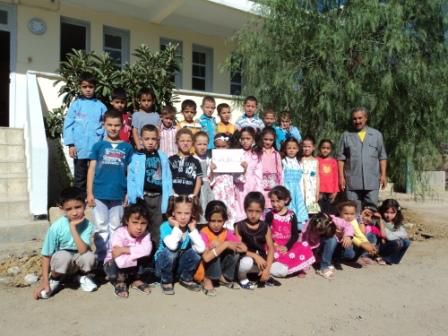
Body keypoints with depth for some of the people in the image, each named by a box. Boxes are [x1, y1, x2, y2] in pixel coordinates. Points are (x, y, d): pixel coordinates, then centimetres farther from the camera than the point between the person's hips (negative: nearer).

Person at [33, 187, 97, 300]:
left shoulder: (87, 225, -21)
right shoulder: (56, 227, -23)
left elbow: (83, 250, -33)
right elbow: (46, 255, -16)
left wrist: (73, 227, -35)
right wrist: (44, 281, -18)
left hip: (77, 262, 1)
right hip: (60, 261, -1)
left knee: (89, 256, -31)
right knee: (64, 256, -35)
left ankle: (83, 276, 4)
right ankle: (55, 279, -1)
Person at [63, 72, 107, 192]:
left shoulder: (100, 106, 3)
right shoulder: (76, 104, 1)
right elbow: (68, 125, 0)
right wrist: (71, 144, -7)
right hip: (80, 149, 0)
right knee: (80, 178, 11)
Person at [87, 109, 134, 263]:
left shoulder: (127, 147, 4)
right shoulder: (98, 145, 3)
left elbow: (130, 172, 7)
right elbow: (92, 169, 3)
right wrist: (89, 193, -2)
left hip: (118, 195, 1)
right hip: (99, 194, -1)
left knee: (115, 229, 12)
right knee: (101, 228, 7)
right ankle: (101, 258, 18)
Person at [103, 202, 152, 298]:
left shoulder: (145, 234, -19)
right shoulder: (118, 234, -31)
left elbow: (147, 250, -41)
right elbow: (121, 262, -41)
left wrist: (125, 250, -41)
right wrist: (137, 254, -31)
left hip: (134, 266, 3)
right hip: (114, 266, -3)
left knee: (146, 257, -26)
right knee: (115, 264, -36)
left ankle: (137, 280, 3)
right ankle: (119, 283, -1)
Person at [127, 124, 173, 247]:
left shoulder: (163, 157, 3)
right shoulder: (136, 157, -5)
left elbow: (167, 179, 4)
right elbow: (131, 179, -5)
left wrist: (168, 199, 0)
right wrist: (133, 198, -11)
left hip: (158, 197, 2)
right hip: (143, 197, -2)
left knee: (157, 228, 13)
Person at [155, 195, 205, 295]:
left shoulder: (191, 228, -9)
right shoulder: (166, 226, -20)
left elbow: (201, 249, -23)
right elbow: (172, 246, -39)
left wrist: (193, 229, -22)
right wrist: (176, 227, -29)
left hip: (181, 265, 3)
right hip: (163, 263, -3)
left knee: (194, 252, -23)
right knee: (170, 252, -33)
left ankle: (186, 279, 2)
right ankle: (166, 281, -8)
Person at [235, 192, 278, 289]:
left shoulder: (265, 227, -3)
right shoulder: (240, 226, -11)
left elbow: (271, 248, -6)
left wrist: (267, 268, -18)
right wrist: (255, 256, -25)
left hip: (262, 260, 3)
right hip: (246, 259, -3)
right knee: (247, 262, -36)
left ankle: (264, 276, 16)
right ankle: (242, 279, -3)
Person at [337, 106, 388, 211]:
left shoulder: (376, 134, 9)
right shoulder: (346, 135, 6)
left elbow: (382, 157, 10)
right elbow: (340, 158, 3)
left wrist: (383, 175, 1)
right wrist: (341, 177, -3)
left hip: (372, 181, 1)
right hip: (352, 182, -1)